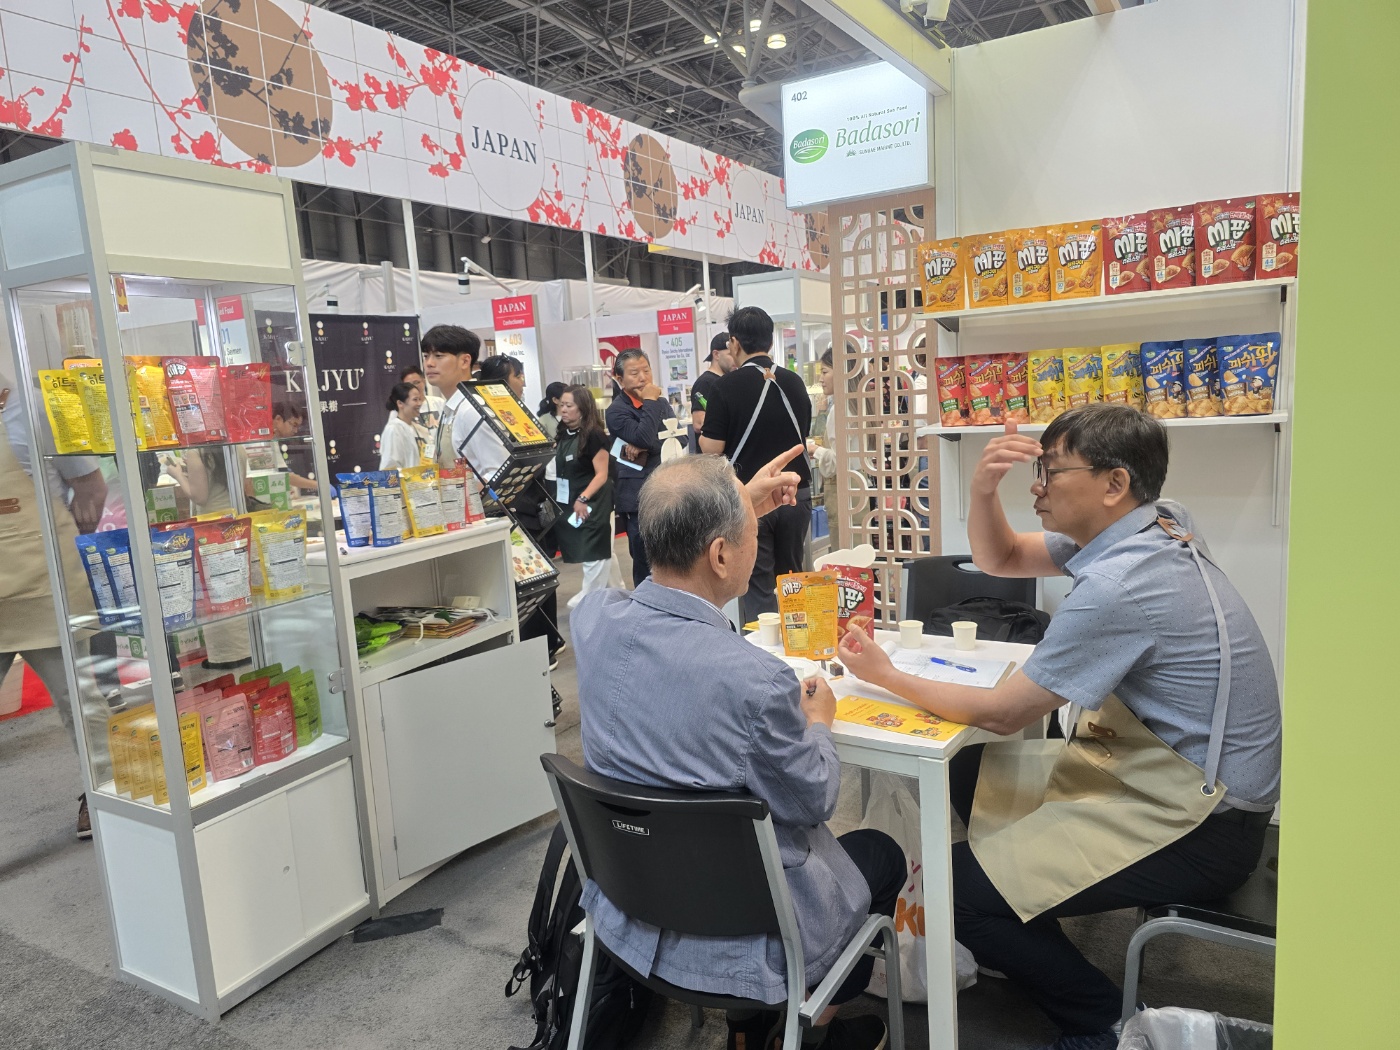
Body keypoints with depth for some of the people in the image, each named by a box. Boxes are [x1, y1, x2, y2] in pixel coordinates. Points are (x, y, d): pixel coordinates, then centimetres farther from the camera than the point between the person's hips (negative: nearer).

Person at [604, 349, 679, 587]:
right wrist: (650, 402, -13)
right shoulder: (616, 411, -6)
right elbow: (644, 438, -22)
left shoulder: (661, 403, 14)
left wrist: (643, 448, -13)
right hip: (640, 499, -5)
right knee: (646, 565, 0)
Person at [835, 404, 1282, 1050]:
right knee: (966, 774, 14)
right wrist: (983, 489, -9)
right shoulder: (1148, 531, 2)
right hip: (1153, 766, 10)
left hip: (1201, 826, -10)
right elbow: (1000, 559, 12)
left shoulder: (1118, 584, -28)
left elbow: (1002, 713, -20)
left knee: (961, 889, -14)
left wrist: (886, 677, -8)